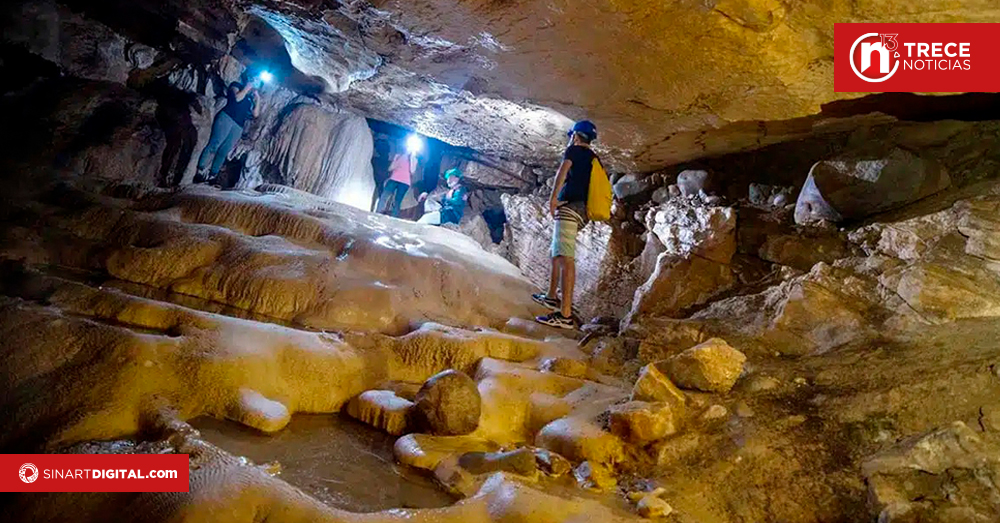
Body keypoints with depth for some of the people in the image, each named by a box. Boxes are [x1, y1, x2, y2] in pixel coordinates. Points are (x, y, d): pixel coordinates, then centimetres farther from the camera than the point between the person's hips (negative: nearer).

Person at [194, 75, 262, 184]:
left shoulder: (251, 98, 25)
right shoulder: (236, 85, 15)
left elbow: (255, 114, 15)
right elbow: (237, 97, -5)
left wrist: (258, 99, 13)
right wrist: (247, 88, 5)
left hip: (239, 127, 4)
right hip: (227, 117, -4)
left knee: (224, 152, -3)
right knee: (214, 144, -15)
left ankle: (211, 176, -4)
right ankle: (201, 171, -18)